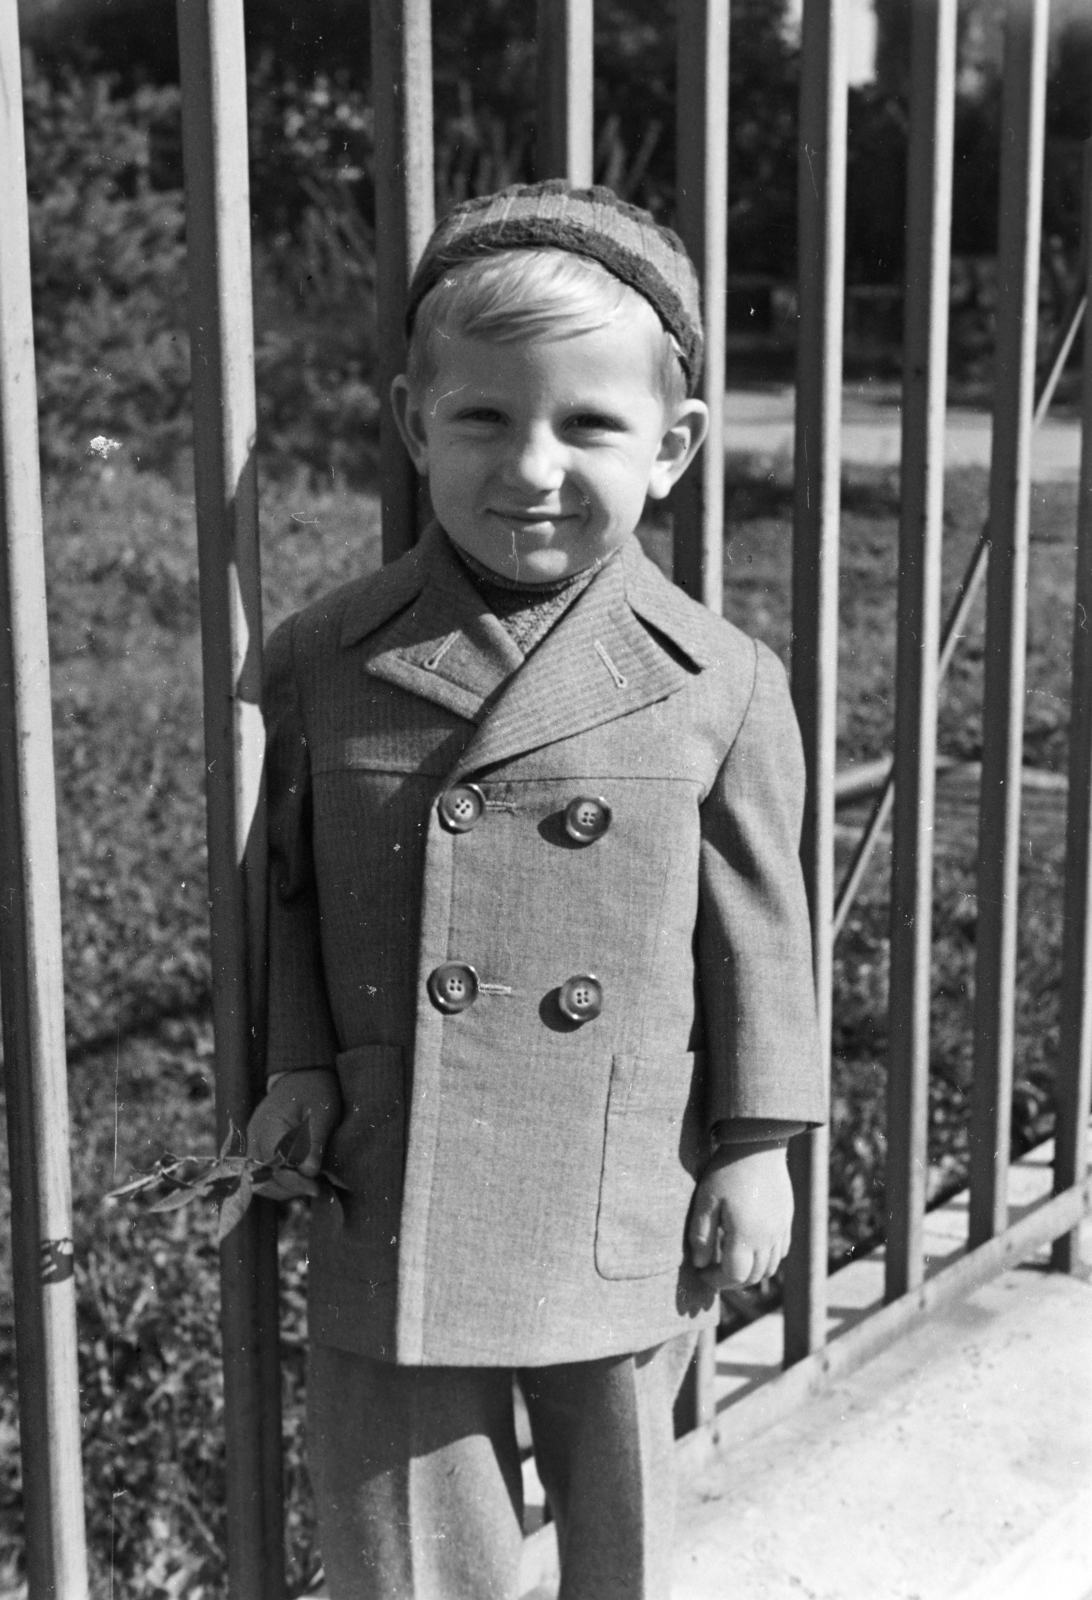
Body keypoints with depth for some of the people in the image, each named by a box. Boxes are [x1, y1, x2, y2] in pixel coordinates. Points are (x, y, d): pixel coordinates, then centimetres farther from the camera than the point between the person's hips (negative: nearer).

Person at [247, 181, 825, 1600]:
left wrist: (756, 1148, 1)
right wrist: (297, 1059, -2)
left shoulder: (721, 689, -7)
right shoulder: (321, 663, -3)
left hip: (628, 1216, 0)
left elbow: (757, 933, 0)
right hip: (389, 1207, 1)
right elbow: (292, 881, 8)